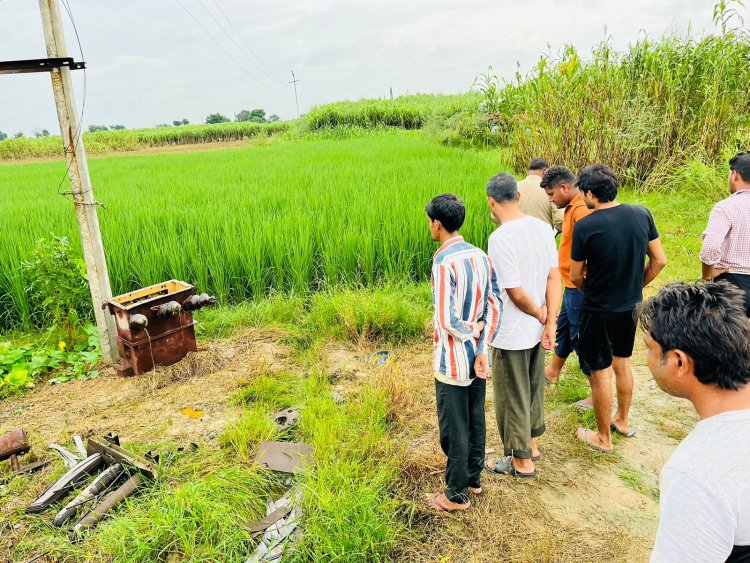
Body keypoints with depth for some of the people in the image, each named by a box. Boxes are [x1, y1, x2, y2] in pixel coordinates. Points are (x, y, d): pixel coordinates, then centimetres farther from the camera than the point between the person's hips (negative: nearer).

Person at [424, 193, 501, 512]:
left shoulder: (443, 261, -22)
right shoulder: (480, 256, 1)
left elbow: (447, 319, -27)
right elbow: (493, 307, 0)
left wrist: (472, 329, -9)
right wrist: (481, 348, -3)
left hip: (451, 362, -8)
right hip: (477, 357, 8)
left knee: (454, 429, 7)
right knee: (476, 421, 20)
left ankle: (457, 494, 23)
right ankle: (474, 479, 38)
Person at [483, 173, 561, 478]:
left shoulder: (500, 238, -25)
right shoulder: (542, 227, -2)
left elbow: (516, 293, -25)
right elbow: (554, 277, -3)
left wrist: (540, 315, -7)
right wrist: (550, 323, -3)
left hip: (511, 335, -7)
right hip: (537, 329, 8)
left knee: (512, 396, 11)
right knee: (533, 388, 24)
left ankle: (521, 461, 28)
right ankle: (531, 443, 44)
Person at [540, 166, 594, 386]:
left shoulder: (581, 210, -23)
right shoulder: (573, 207, 10)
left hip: (579, 288, -10)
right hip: (572, 286, 10)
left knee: (581, 338, 1)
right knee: (563, 328, 24)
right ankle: (553, 371, 44)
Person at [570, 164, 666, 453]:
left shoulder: (584, 226, -20)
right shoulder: (642, 214, -6)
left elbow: (575, 277, -10)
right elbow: (659, 261, 2)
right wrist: (636, 286, 14)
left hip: (599, 310, -6)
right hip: (631, 307, 6)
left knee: (600, 373, 8)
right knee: (622, 363, 24)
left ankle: (603, 438, 24)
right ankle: (622, 421, 42)